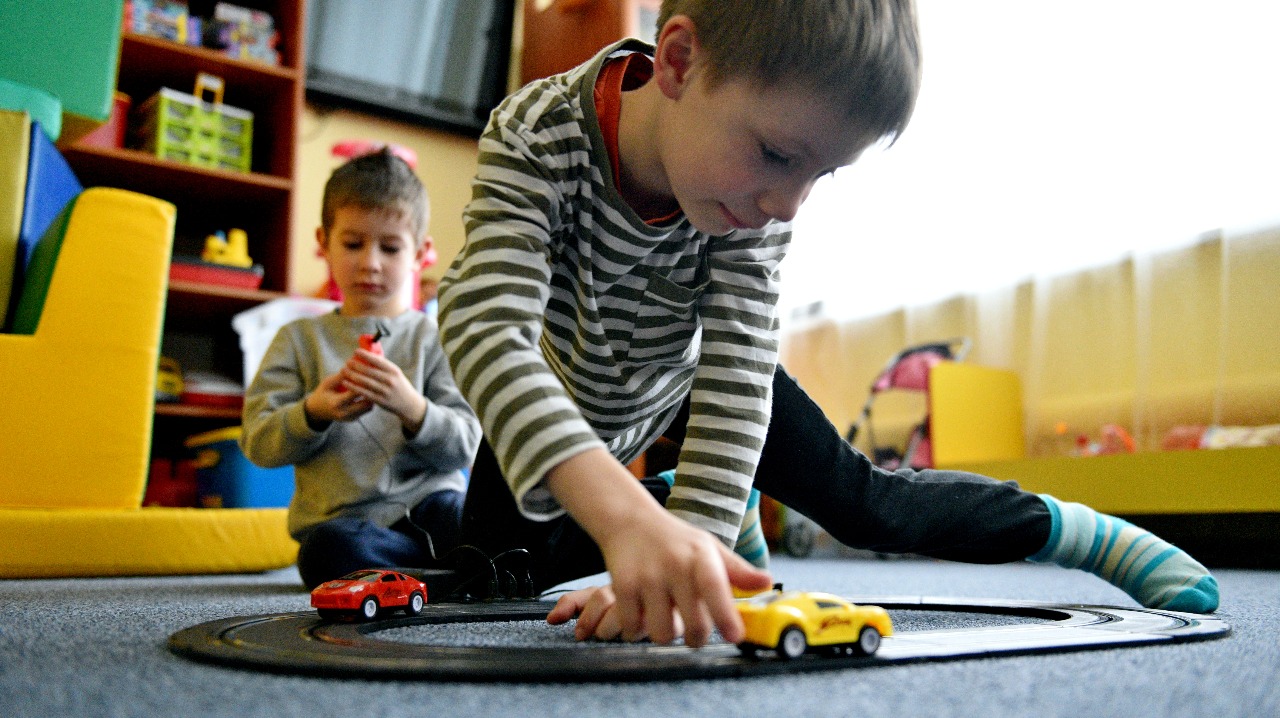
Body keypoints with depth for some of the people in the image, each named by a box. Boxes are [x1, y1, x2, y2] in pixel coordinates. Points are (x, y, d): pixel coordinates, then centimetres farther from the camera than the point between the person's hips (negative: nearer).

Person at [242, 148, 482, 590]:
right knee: (333, 552, -34)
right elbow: (257, 443, 6)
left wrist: (413, 408, -20)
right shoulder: (300, 339, 14)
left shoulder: (435, 339, 10)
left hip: (430, 503, -1)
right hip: (343, 517, 2)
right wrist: (314, 414, -14)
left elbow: (464, 447, 0)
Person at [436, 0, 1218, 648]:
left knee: (864, 503, -5)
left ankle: (1078, 531, 17)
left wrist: (691, 540, -49)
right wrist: (627, 517, -69)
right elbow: (488, 326, -53)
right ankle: (698, 508, 22)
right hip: (563, 402, 0)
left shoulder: (758, 194, -31)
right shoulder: (539, 133, -39)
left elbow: (736, 370, -33)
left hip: (686, 381, 0)